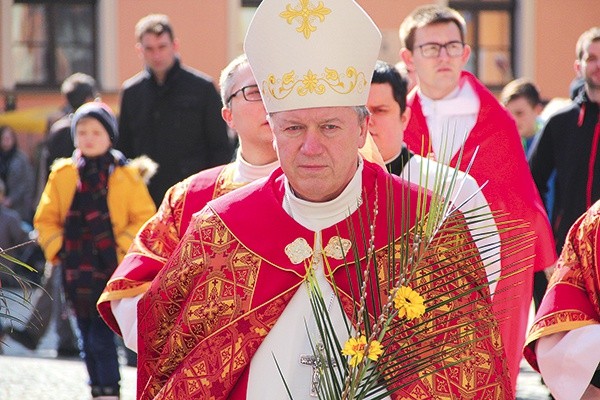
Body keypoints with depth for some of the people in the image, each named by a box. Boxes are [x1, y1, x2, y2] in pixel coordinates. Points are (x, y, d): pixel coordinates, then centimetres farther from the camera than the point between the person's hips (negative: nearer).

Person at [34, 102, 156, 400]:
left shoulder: (126, 176, -1)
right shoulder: (62, 174, 6)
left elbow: (145, 218, -1)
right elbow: (45, 219, 11)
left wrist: (122, 249, -10)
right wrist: (57, 249, -1)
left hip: (114, 270, -4)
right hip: (76, 272, 4)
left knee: (100, 338, -12)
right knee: (89, 339, 10)